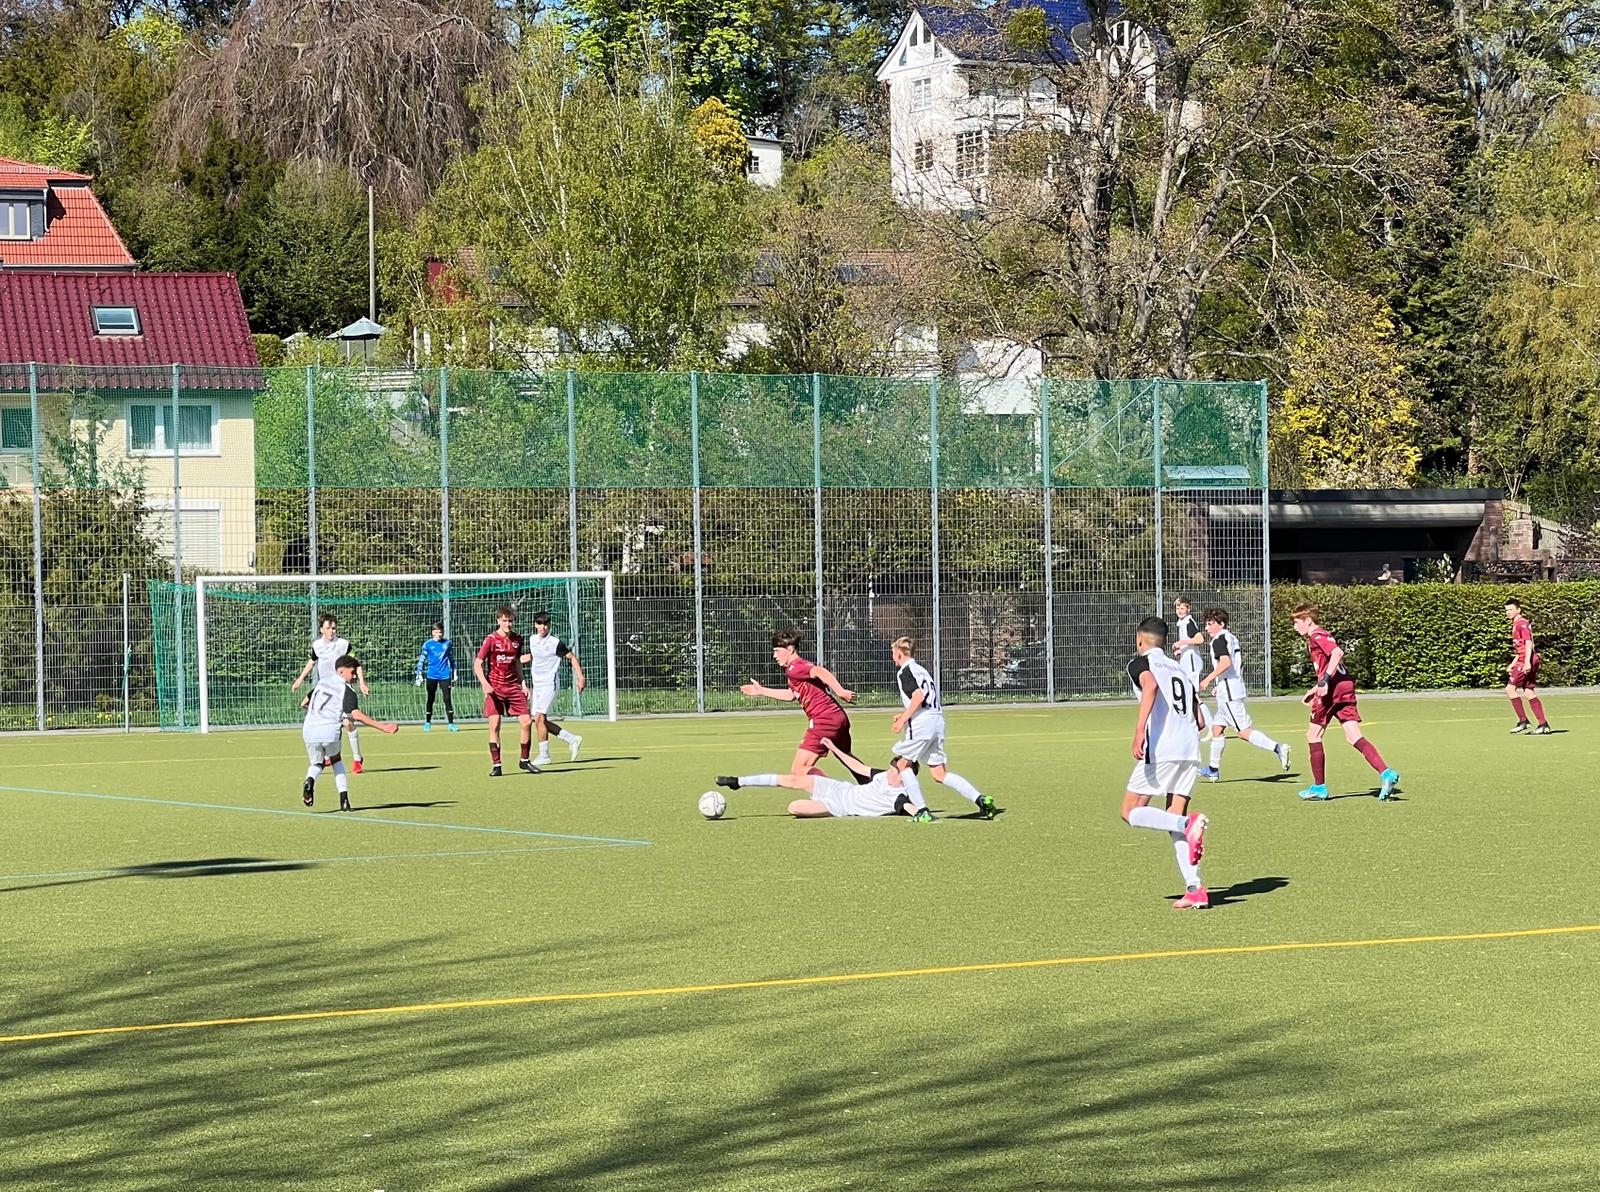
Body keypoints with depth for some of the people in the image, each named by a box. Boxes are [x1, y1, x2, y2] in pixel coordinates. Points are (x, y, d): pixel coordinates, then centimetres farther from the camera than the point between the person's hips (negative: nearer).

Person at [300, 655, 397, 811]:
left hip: (310, 730, 3)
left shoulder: (322, 681, 18)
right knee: (336, 760, 24)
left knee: (317, 763, 24)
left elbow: (304, 703, 28)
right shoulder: (347, 690, 0)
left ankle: (310, 780, -12)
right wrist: (381, 726, -17)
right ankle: (344, 799, 12)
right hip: (330, 731, -3)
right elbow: (356, 714, -14)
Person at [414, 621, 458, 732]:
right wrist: (419, 675, -3)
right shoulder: (428, 644, 1)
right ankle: (427, 723, 16)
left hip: (445, 675, 1)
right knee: (430, 700, 6)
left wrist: (454, 675, 14)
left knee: (447, 699, -3)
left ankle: (451, 723, -1)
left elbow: (452, 659, 14)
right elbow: (421, 660, 3)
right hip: (431, 676, -1)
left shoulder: (447, 643, 6)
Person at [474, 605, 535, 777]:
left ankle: (524, 761, 13)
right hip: (495, 687, -4)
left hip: (513, 686, 4)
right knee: (494, 725, -8)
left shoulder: (517, 639, 6)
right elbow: (477, 664, -9)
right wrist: (485, 684, -23)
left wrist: (522, 684, 14)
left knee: (527, 721, -2)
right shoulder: (491, 640, -8)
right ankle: (496, 765, -2)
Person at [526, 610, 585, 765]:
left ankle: (544, 755, -7)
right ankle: (572, 739, 17)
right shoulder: (533, 640, 8)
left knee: (540, 718, -15)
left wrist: (580, 677, -13)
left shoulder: (555, 642, -12)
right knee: (539, 721, 5)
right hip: (536, 684, 8)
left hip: (549, 684, -8)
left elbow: (572, 657, -7)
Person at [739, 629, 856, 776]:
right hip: (839, 717, 10)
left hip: (824, 719, -10)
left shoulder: (794, 668, -7)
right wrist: (761, 691, 41)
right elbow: (790, 695, 35)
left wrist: (840, 692, -32)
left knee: (798, 769, -13)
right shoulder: (803, 666, 22)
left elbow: (819, 671, -26)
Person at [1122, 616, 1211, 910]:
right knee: (1173, 819, 9)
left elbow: (1150, 685, -18)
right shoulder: (1181, 670, 25)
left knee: (1131, 812, 3)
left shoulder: (1140, 663, 6)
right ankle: (1195, 889, -5)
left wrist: (1140, 729, -26)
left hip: (1161, 750, -6)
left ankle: (1189, 823, -22)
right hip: (1190, 750, 6)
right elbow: (1199, 722, 23)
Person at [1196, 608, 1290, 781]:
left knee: (1244, 731, -13)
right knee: (1217, 727, 16)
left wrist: (1208, 679, -20)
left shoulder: (1219, 640, -12)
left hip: (1228, 693, -10)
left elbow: (1225, 662, -27)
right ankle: (1213, 769, 21)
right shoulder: (1231, 638, 17)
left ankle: (1277, 748, -23)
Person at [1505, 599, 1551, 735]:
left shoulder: (1522, 623, -8)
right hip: (1523, 661, 10)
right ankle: (1544, 725, 4)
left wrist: (1527, 662, -25)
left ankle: (1523, 721, -10)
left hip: (1527, 662, -10)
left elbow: (1528, 642, -17)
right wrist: (1513, 664, 25)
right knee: (1529, 693, 7)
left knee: (1510, 689, -11)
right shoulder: (1516, 625, 21)